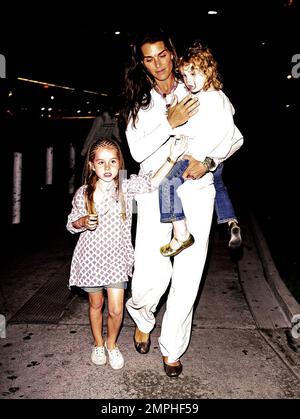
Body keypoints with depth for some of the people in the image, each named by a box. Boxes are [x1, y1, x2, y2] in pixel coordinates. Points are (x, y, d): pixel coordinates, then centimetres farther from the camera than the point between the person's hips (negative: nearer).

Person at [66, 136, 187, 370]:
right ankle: (98, 344, 42)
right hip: (91, 258, 0)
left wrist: (172, 158, -31)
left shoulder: (126, 187, -8)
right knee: (96, 305, 17)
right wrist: (83, 222, -20)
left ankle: (112, 344, 30)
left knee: (116, 310, -1)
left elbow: (152, 182, -22)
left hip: (117, 258, 0)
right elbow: (71, 224, 2)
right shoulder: (83, 194, -8)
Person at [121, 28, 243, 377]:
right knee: (151, 275, -10)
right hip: (155, 189, 0)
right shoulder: (139, 103, 8)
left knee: (188, 276, 1)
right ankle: (142, 319, 27)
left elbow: (230, 134, 3)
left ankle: (172, 348, 21)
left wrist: (206, 160, -12)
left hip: (195, 189, 0)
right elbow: (138, 151, -3)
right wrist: (170, 123, -14)